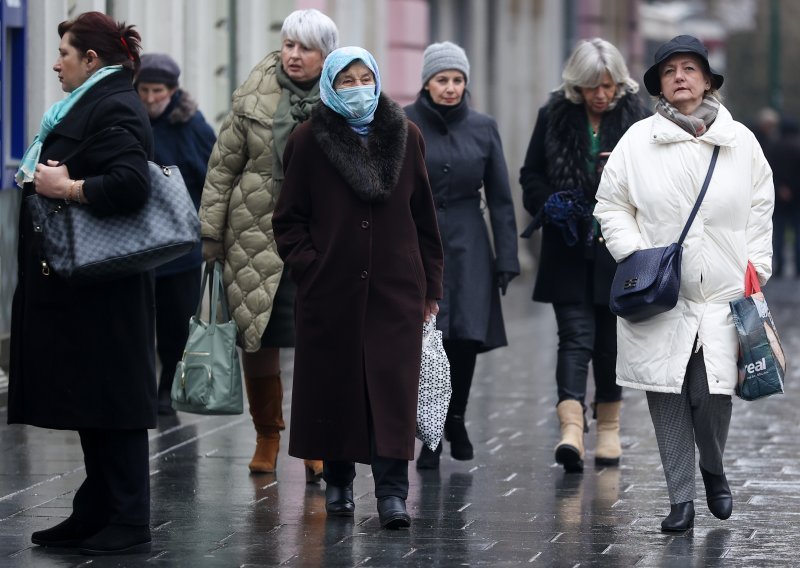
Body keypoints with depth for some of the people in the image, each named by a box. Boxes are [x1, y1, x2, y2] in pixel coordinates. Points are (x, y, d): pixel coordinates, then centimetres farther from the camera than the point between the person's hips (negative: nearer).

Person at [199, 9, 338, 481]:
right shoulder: (253, 97, 2)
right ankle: (267, 437, 23)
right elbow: (224, 166, 6)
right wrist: (211, 233, 3)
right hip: (257, 236, 1)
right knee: (258, 339, 6)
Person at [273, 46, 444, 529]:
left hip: (396, 288, 0)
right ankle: (338, 481, 20)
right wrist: (307, 266, -8)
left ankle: (393, 492, -9)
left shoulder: (406, 136, 7)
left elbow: (424, 216, 10)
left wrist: (431, 286, 9)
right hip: (331, 290, 0)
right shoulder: (310, 141, 1)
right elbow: (289, 218, 5)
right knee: (334, 384, 5)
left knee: (393, 387, -7)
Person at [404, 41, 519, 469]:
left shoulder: (483, 128, 5)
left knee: (467, 337, -3)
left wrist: (506, 257, 2)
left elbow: (500, 198, 7)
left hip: (468, 244, 2)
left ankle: (455, 418, 23)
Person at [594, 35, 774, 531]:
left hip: (724, 294, 0)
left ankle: (714, 471, 23)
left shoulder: (741, 141, 7)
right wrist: (634, 254, -4)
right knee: (668, 398, -1)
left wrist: (756, 271, 3)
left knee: (713, 395, -7)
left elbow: (760, 211, 10)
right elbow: (611, 205, 9)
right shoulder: (638, 141, 3)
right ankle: (681, 500, 9)